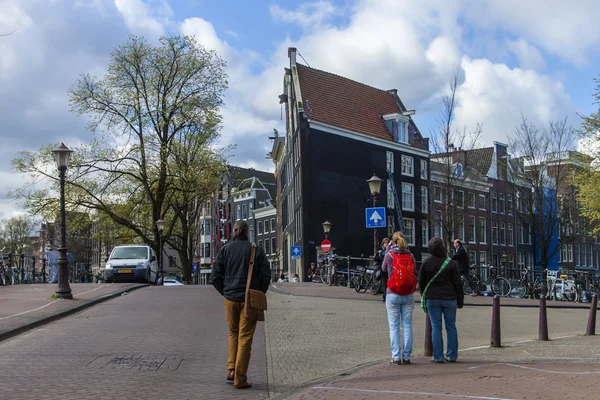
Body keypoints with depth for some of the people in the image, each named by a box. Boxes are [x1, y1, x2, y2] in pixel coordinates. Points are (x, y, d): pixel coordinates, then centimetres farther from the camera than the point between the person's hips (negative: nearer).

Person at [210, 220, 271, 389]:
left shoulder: (225, 250, 1)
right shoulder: (256, 250, -3)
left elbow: (215, 277, -1)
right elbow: (266, 275, -5)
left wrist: (225, 292, 12)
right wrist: (260, 293, 9)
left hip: (230, 299, 2)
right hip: (249, 300, -2)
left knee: (233, 334, 21)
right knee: (245, 338, 2)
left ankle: (231, 369, 11)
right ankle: (240, 378, 3)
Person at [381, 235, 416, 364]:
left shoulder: (389, 255, -7)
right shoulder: (410, 256, -1)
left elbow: (383, 268, 12)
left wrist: (388, 249, 11)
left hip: (393, 295, -2)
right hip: (408, 296, 2)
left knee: (394, 326, 4)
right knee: (407, 326, 8)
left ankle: (396, 356, 2)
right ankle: (406, 356, 8)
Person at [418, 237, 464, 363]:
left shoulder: (426, 263, -2)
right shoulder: (451, 263, -4)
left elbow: (421, 282, 5)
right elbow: (457, 283, -1)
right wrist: (460, 300, 7)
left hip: (432, 299, 0)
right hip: (449, 299, 0)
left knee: (436, 327, 3)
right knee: (451, 326, 9)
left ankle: (438, 356, 1)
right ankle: (452, 355, 12)